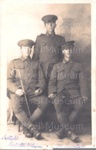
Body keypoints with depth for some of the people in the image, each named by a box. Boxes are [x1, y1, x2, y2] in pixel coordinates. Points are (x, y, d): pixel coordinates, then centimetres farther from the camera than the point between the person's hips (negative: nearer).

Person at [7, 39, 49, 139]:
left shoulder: (36, 64, 23)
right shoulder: (13, 63, 16)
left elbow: (41, 79, 16)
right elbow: (9, 80, 6)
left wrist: (40, 88, -6)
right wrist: (16, 90, -13)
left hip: (33, 92, 2)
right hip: (18, 92, -2)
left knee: (45, 101, -27)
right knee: (16, 106, -34)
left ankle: (27, 126, -18)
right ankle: (33, 129, -27)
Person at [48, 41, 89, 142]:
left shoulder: (79, 66, 19)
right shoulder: (57, 66, 21)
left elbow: (82, 82, 9)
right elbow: (52, 82, 13)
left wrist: (84, 95, -7)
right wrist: (51, 92, -7)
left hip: (73, 92, 0)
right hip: (60, 91, 0)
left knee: (79, 103, -34)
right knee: (57, 102, -35)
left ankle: (64, 129, -21)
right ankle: (69, 131, -31)